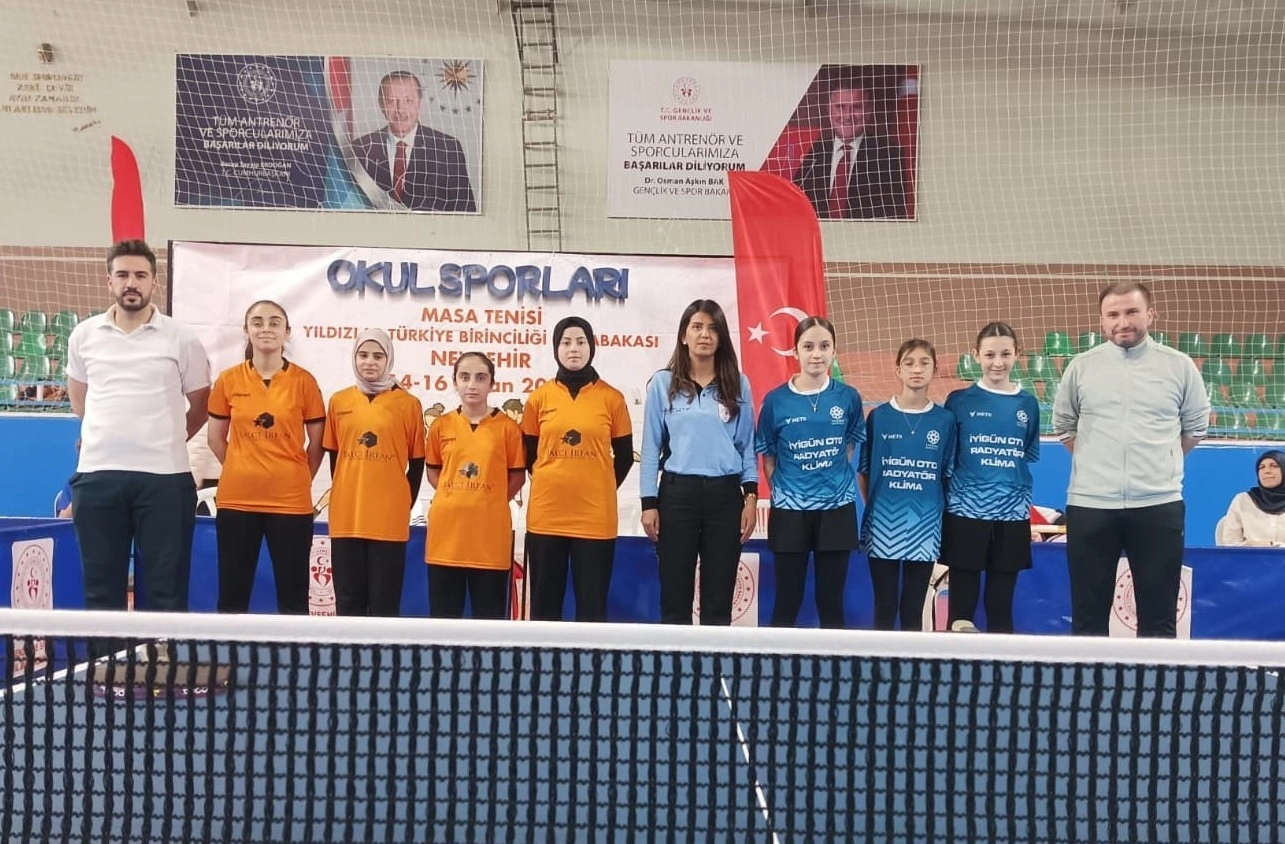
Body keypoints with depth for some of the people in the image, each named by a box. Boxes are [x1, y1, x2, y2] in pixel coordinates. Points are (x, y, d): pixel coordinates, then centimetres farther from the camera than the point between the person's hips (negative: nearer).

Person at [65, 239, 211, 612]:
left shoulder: (181, 339, -1)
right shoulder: (83, 335, 7)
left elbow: (202, 405, 9)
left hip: (164, 476, -2)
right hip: (97, 474, 3)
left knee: (165, 592, 3)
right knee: (100, 590, 9)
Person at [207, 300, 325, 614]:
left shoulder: (304, 381, -2)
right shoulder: (228, 380, 3)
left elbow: (317, 443, 5)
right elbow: (215, 439, 13)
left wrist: (297, 478, 4)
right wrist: (244, 470, 11)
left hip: (290, 501, -1)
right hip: (236, 499, 2)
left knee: (293, 596, 5)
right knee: (232, 593, 9)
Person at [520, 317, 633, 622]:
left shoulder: (611, 398, 2)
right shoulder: (540, 397, 4)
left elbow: (624, 456, 8)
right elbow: (529, 454, 13)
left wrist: (600, 489, 7)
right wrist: (553, 483, 11)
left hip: (595, 515, -1)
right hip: (546, 514, 1)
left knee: (592, 602, 4)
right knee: (545, 601, 7)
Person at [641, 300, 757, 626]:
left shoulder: (738, 385, 7)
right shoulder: (663, 383, 3)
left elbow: (747, 445, 8)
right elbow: (651, 447, 3)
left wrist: (751, 496, -1)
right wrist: (649, 503, -2)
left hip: (725, 494, 1)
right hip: (677, 493, -1)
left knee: (719, 599, 6)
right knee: (675, 596, 4)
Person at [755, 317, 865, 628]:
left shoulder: (848, 398, -1)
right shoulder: (776, 400, -4)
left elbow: (851, 446, 13)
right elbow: (768, 456, 4)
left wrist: (835, 478, 3)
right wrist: (781, 489, -4)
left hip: (836, 509, 1)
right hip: (789, 510, -1)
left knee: (831, 602, 9)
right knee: (787, 602, 7)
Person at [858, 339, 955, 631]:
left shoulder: (945, 420, 3)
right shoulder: (878, 416, 0)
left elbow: (948, 475, 8)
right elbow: (864, 470, 6)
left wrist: (940, 511, 2)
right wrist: (872, 508, 1)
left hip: (925, 526, 1)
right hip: (883, 525, -1)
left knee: (914, 609, 10)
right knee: (884, 608, 6)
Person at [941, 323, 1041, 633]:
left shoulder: (1027, 404, 7)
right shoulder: (959, 401, 0)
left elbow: (1030, 456, 12)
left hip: (1012, 512, 2)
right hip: (966, 510, -2)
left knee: (1002, 603, 10)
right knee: (963, 600, 2)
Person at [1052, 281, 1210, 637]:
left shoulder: (1180, 366, 4)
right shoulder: (1081, 366, 4)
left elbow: (1196, 427, 14)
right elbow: (1063, 425, 15)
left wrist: (1161, 463, 10)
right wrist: (1096, 462, 9)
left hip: (1158, 504, 0)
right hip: (1089, 504, 0)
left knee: (1159, 616, 6)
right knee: (1088, 617, 6)